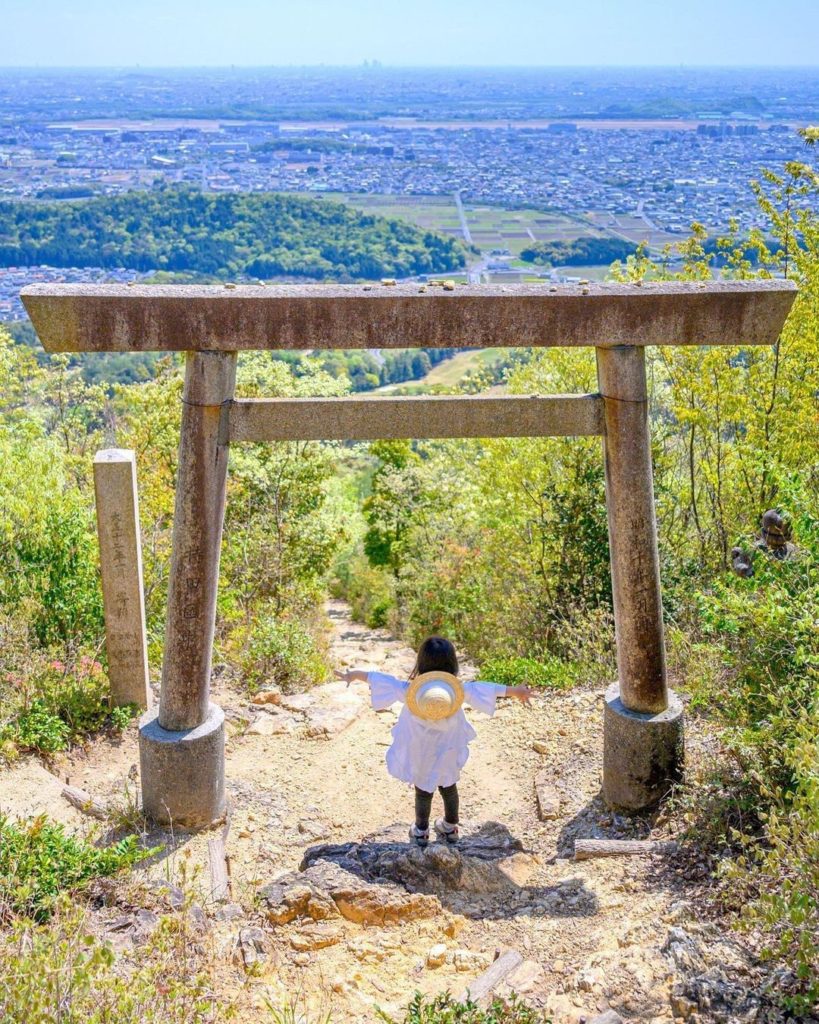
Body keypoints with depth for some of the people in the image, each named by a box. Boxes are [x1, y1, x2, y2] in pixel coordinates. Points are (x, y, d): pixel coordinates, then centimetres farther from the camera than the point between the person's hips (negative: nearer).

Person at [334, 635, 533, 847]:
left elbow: (383, 680, -14)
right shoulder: (460, 690, -20)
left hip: (420, 756, -1)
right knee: (448, 786, 23)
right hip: (447, 754, 1)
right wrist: (514, 691, 2)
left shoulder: (409, 690, -22)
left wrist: (355, 674, -2)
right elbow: (484, 689, -10)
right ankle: (450, 827, 41)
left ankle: (421, 831, 35)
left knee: (423, 790, 19)